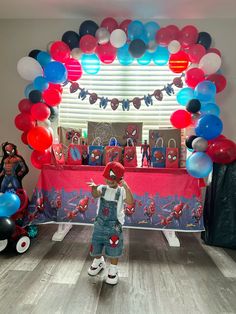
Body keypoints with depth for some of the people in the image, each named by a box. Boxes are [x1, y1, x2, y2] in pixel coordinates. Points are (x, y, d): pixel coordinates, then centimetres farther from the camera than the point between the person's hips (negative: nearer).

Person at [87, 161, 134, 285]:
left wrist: (126, 187, -42)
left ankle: (113, 270, 35)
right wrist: (94, 187, -51)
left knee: (113, 250, 8)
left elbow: (131, 202, -29)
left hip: (114, 226, -3)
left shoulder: (121, 191, -12)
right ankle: (98, 262, 51)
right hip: (99, 223, 4)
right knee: (96, 246, 20)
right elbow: (95, 195, -28)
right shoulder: (102, 188, -5)